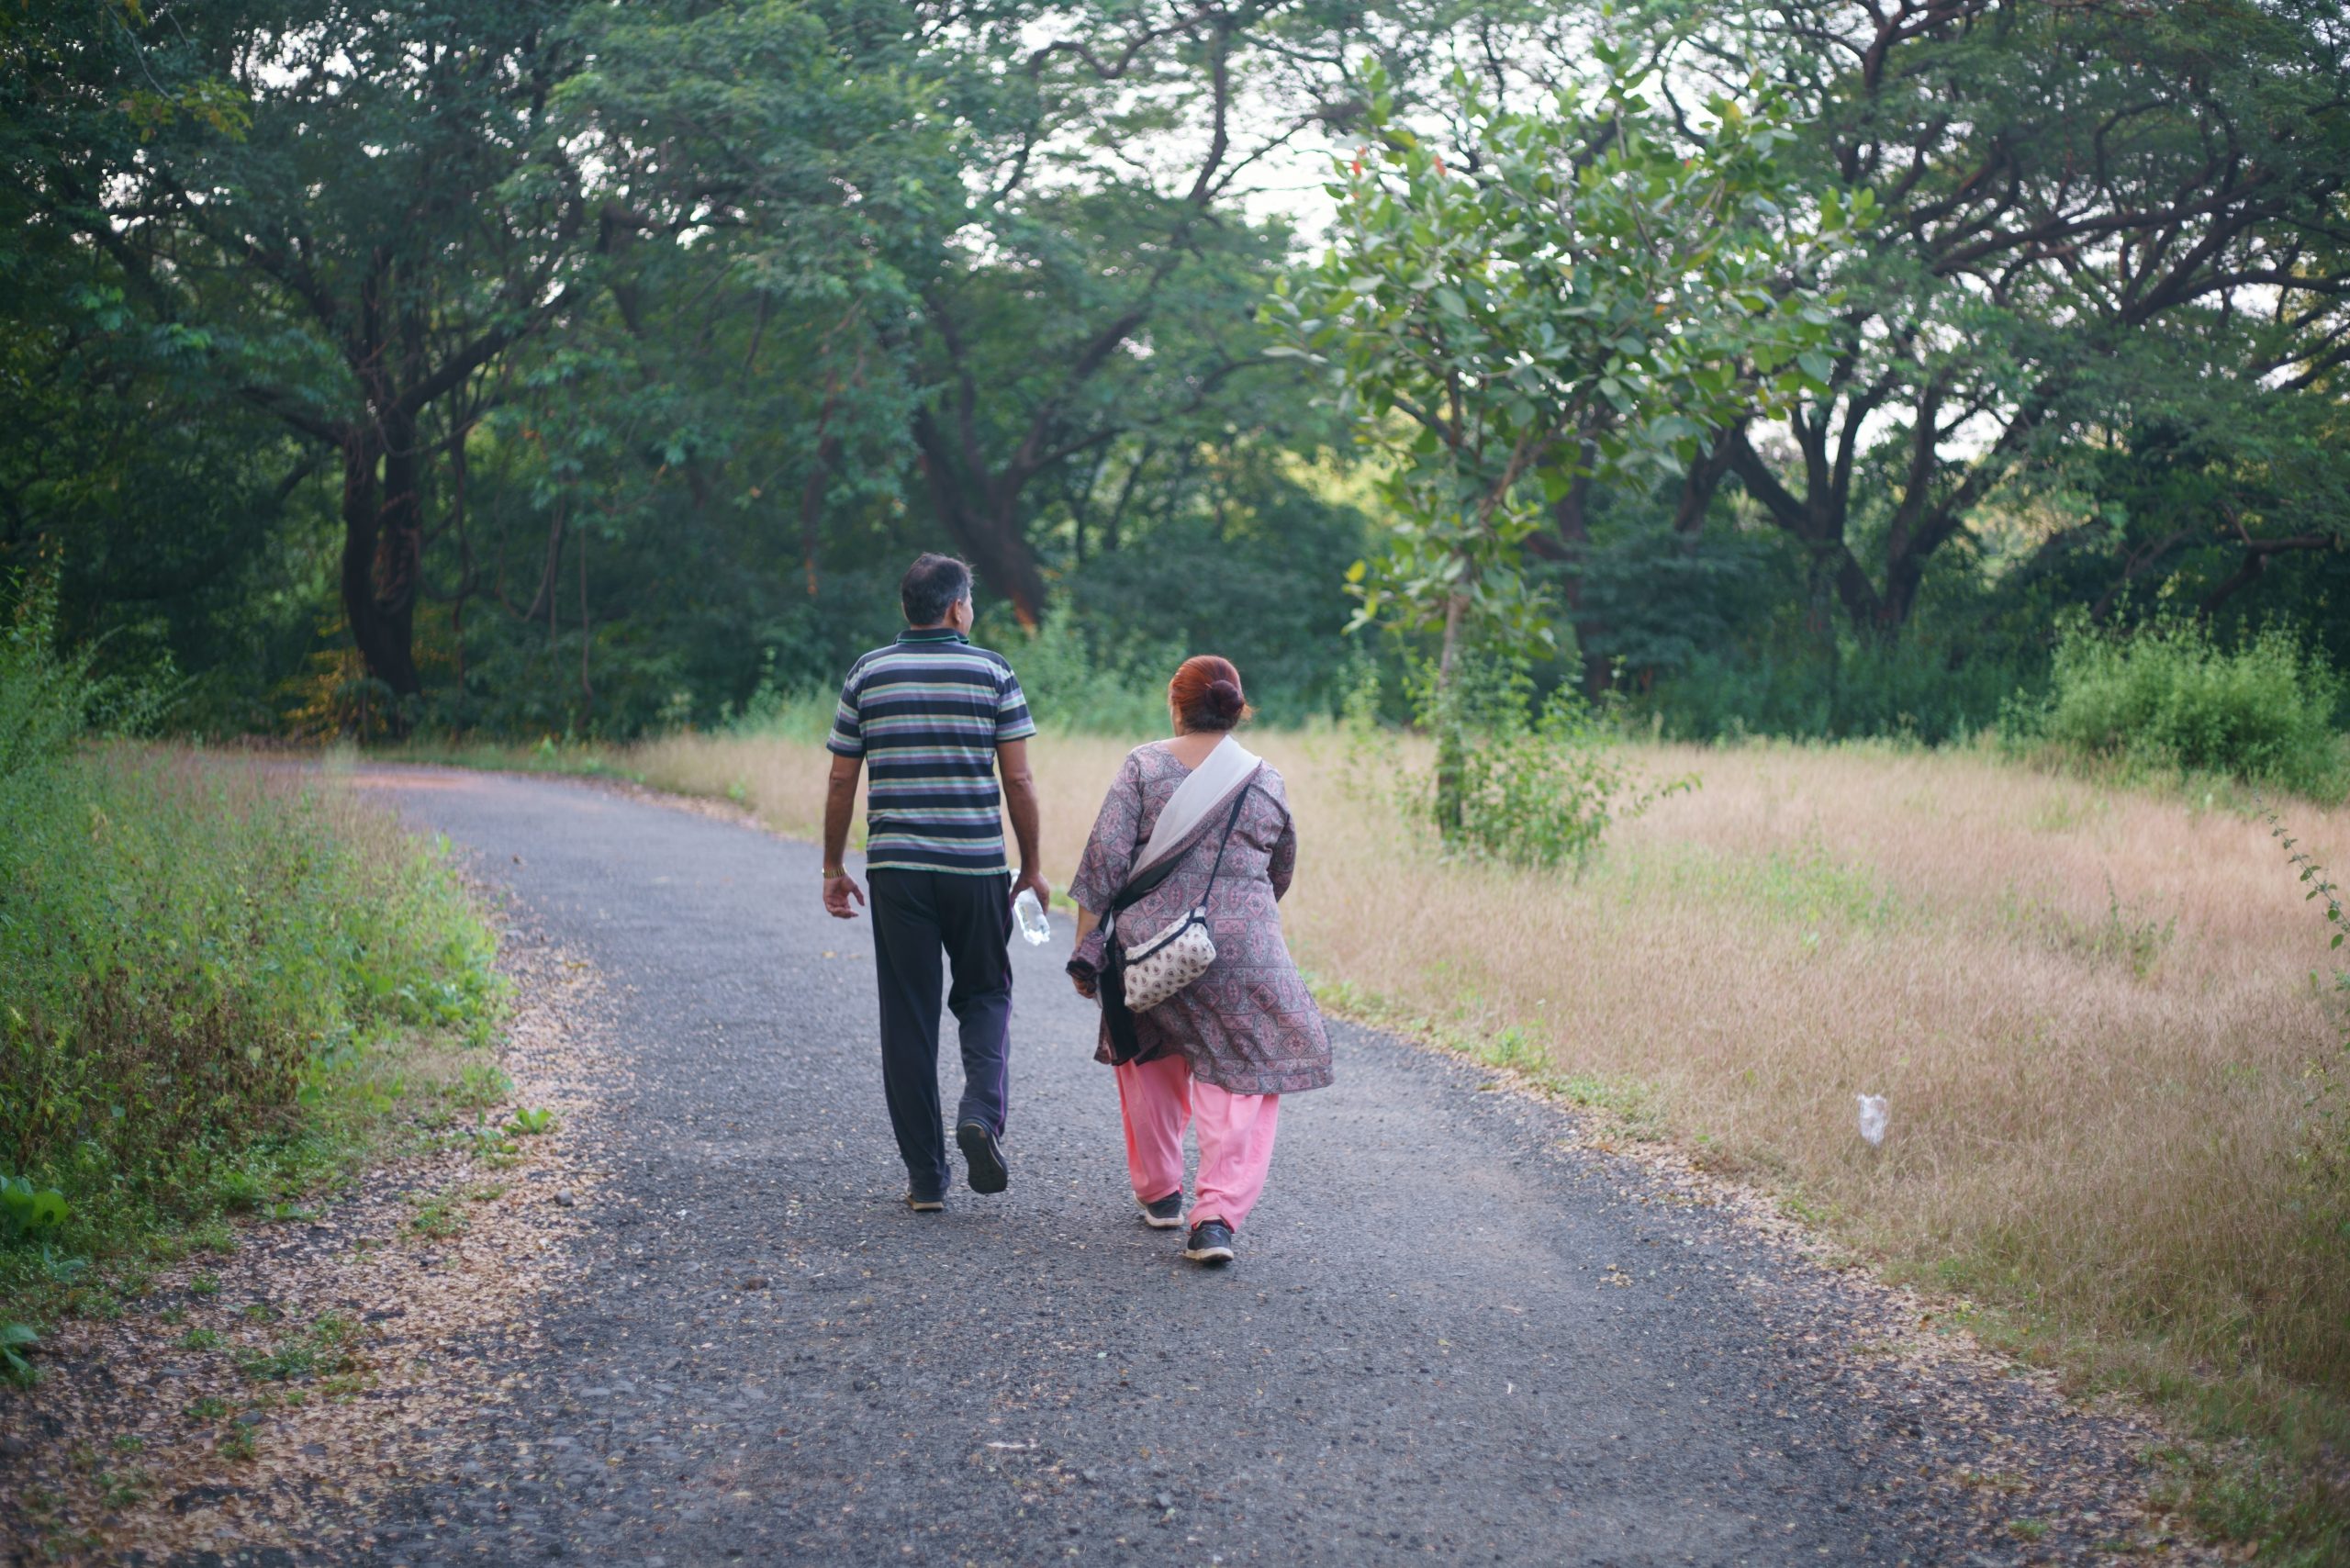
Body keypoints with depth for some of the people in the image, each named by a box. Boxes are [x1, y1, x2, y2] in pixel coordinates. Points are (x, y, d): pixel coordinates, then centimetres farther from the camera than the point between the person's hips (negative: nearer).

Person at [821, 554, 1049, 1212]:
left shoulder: (866, 674, 5)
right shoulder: (992, 672, 0)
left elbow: (841, 783, 5)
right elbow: (1018, 780, -2)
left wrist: (833, 868, 15)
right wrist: (1031, 867, 7)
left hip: (896, 867, 1)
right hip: (978, 864, -1)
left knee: (908, 1016, 6)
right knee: (985, 994, 16)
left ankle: (926, 1177, 7)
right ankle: (981, 1113, -9)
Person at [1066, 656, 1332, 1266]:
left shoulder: (1144, 766, -1)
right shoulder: (1266, 783, 6)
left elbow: (1105, 858, -6)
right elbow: (1281, 873, 19)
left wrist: (1085, 946, -2)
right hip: (1241, 952, 0)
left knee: (1150, 1065, 23)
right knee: (1240, 1083, 5)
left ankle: (1158, 1192, 32)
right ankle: (1217, 1215, -10)